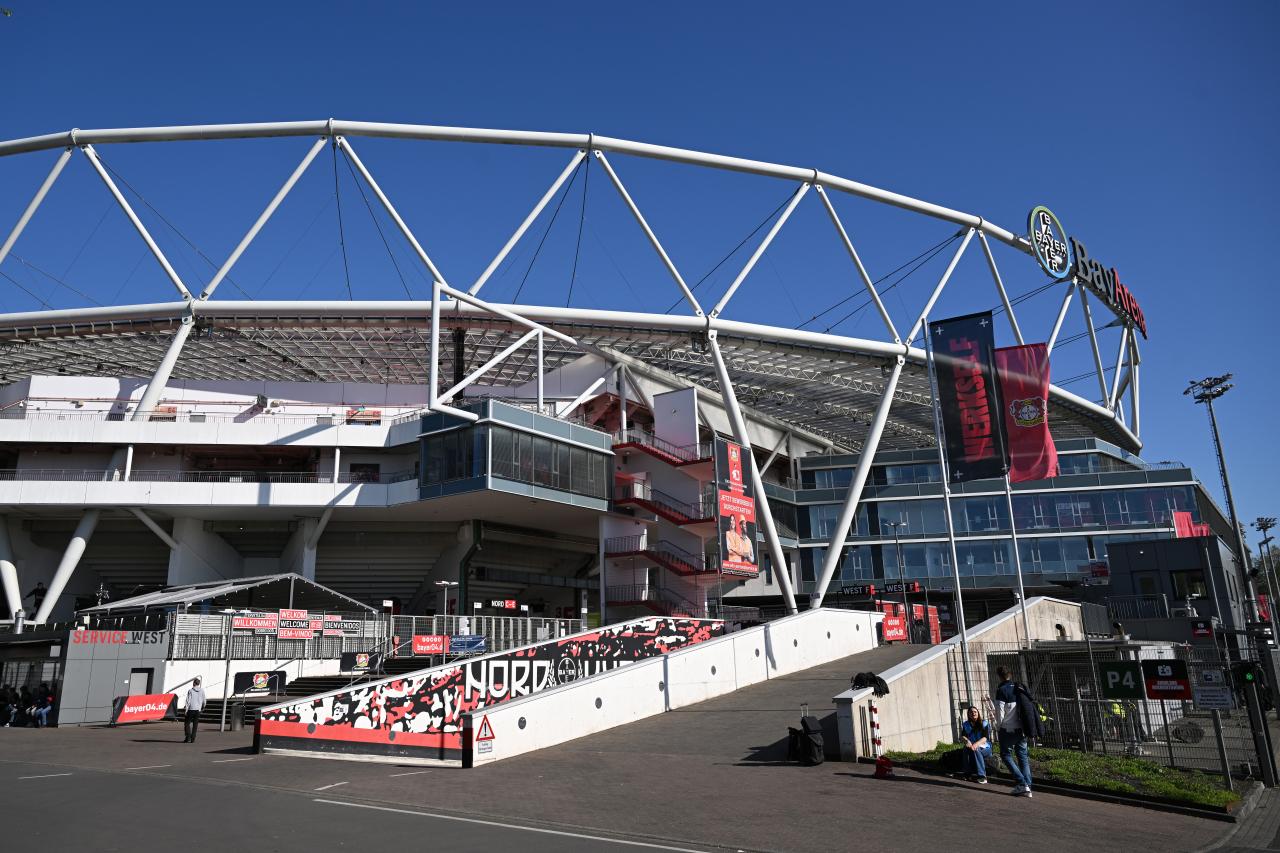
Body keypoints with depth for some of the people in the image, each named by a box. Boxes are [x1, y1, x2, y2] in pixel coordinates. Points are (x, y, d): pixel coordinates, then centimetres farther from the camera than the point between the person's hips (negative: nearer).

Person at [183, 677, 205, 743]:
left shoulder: (190, 691, -6)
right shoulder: (202, 690, 3)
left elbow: (188, 701, -11)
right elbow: (204, 701, 8)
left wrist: (186, 710, -7)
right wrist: (202, 707, 26)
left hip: (191, 709, -3)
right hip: (198, 710, 3)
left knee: (187, 723, 8)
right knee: (195, 725, 9)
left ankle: (188, 737, -2)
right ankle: (193, 739, 6)